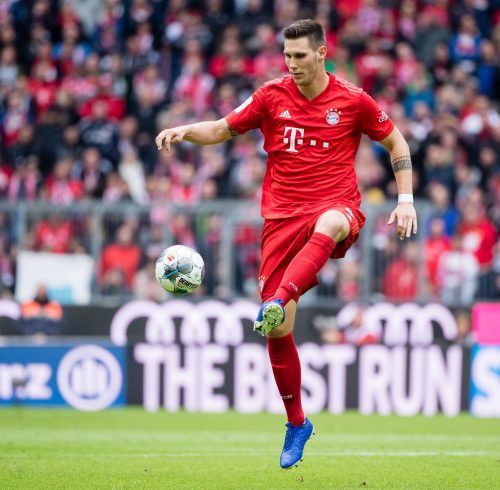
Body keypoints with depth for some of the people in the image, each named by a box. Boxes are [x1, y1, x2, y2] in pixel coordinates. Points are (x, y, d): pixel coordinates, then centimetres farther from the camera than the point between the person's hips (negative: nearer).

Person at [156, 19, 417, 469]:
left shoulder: (352, 100, 2)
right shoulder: (272, 97, 5)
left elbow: (396, 143, 13)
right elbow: (222, 130, 14)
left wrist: (405, 200, 4)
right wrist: (183, 131, -6)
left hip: (337, 206, -2)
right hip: (283, 214, 2)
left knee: (328, 225, -44)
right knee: (277, 330, -5)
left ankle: (278, 302, -59)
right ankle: (296, 422, 13)